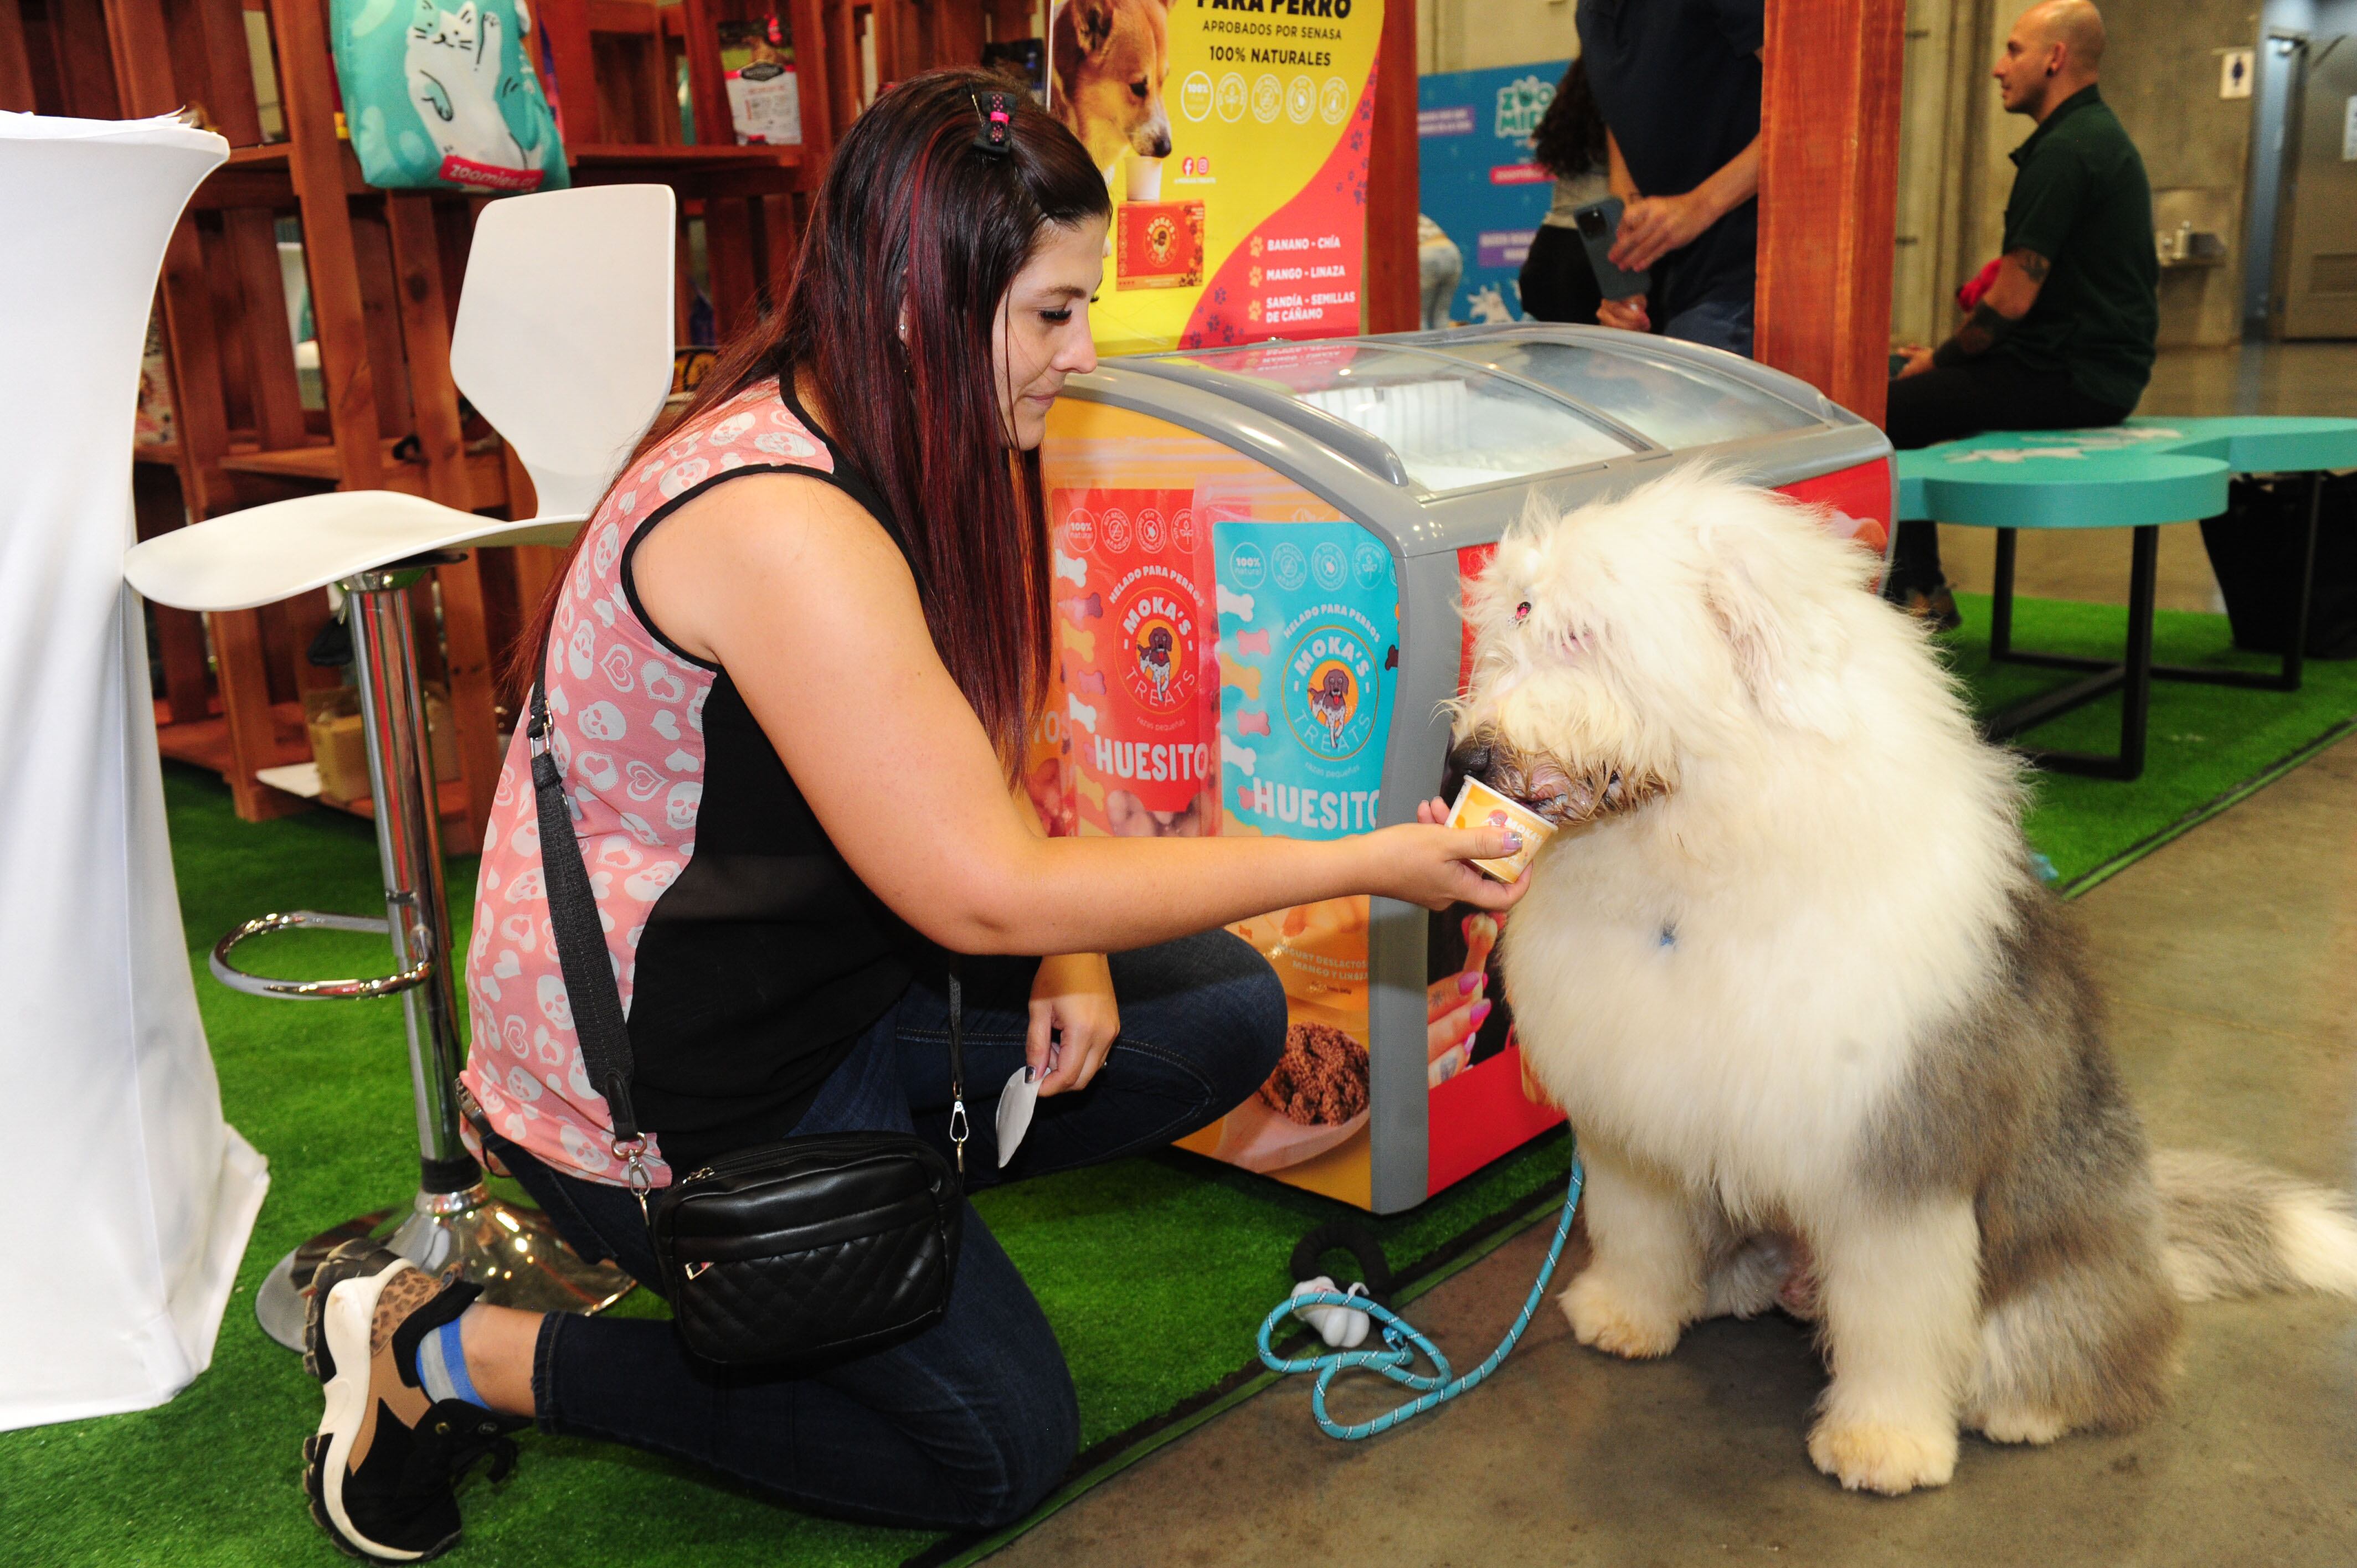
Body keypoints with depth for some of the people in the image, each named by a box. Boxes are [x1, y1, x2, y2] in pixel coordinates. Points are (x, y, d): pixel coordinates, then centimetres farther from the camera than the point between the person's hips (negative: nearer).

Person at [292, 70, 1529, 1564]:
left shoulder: (899, 456, 1)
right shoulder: (780, 523, -30)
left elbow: (966, 770, 11)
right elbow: (981, 891, -31)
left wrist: (1068, 947, -7)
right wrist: (1360, 865, -25)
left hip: (831, 973, 9)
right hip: (665, 1081, -9)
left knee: (1226, 1014, 4)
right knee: (1004, 1444, 0)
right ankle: (452, 1351, 4)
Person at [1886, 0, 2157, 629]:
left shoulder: (2065, 152, -18)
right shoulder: (2100, 135, 17)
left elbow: (2012, 301, -21)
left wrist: (1940, 359, -5)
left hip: (2071, 383, -11)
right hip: (2106, 368, 11)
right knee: (1905, 394, 18)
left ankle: (1918, 592, 2)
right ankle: (1917, 586, 20)